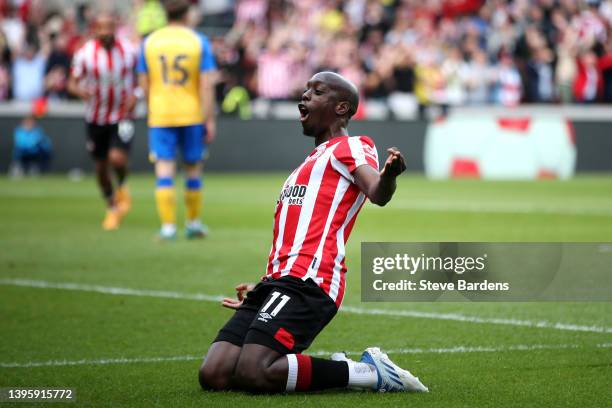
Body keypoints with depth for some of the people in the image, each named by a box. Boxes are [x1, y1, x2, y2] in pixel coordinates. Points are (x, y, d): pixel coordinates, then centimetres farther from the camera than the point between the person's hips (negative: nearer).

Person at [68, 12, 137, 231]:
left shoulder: (128, 51, -7)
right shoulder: (85, 53, -11)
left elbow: (137, 78, 8)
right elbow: (72, 82, -5)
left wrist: (134, 95, -11)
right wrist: (81, 91, -28)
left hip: (122, 116, -1)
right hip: (96, 119, 1)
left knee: (117, 158, -21)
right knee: (101, 166, 10)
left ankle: (122, 187, 13)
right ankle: (112, 207, 33)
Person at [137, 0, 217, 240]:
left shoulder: (149, 42, 1)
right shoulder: (199, 42, -4)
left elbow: (144, 84, 5)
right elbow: (207, 85, -9)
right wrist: (210, 120, -5)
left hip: (160, 116, 0)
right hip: (192, 115, 0)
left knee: (164, 171, -2)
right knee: (193, 168, 15)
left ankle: (168, 226, -9)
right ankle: (193, 223, 24)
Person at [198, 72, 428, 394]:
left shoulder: (350, 147, 4)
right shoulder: (309, 165, 31)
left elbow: (377, 193, -18)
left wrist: (388, 175, -41)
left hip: (306, 282, -9)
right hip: (276, 282, 9)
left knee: (253, 374, -26)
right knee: (213, 375, -6)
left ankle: (368, 372, -10)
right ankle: (337, 368, 4)